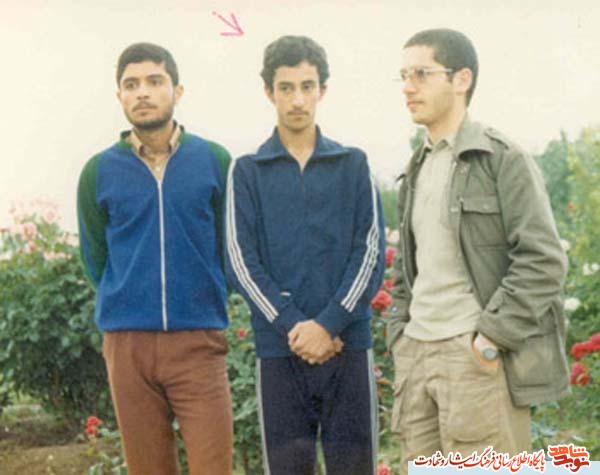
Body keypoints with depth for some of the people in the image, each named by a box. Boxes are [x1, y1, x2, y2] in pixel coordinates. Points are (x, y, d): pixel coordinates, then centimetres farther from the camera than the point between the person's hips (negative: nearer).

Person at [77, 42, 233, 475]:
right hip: (128, 343, 1)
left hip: (199, 342, -1)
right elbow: (96, 259, 13)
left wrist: (205, 302, 9)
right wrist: (127, 306, 11)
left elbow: (229, 248, 10)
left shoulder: (215, 161, 1)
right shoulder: (99, 172, 3)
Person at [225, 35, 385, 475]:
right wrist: (293, 327, -12)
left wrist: (328, 324, -12)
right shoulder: (248, 171, 6)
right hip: (280, 349, 0)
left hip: (348, 344, 0)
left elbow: (371, 251, 0)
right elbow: (241, 262, -1)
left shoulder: (353, 165, 8)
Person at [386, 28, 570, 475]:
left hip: (477, 357, -7)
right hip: (417, 355, 7)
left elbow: (544, 261, -12)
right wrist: (399, 335, 10)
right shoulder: (419, 168, 18)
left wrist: (491, 337, -16)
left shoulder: (503, 159, -5)